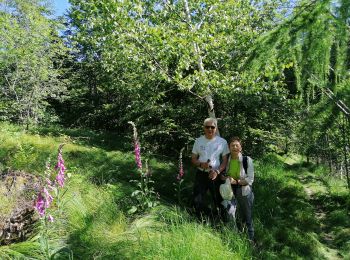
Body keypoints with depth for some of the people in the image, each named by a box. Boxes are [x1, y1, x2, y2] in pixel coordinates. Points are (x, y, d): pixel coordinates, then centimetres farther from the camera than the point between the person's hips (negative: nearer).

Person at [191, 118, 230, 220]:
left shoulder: (222, 142, -2)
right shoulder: (198, 141, 3)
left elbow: (225, 161, 0)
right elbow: (193, 159, 7)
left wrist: (217, 171, -17)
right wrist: (201, 164, -15)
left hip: (216, 175, -1)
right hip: (201, 174, 1)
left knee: (218, 200, 9)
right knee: (197, 201, 1)